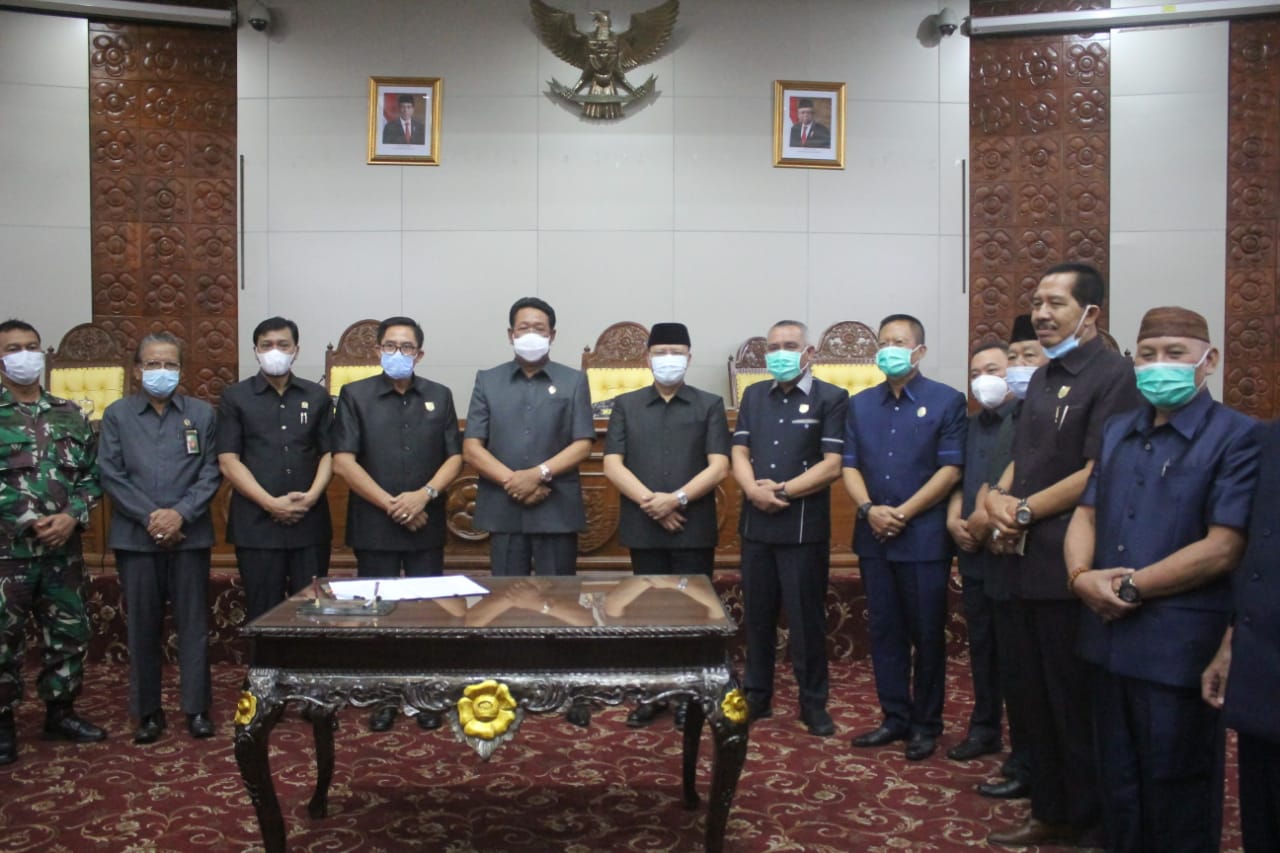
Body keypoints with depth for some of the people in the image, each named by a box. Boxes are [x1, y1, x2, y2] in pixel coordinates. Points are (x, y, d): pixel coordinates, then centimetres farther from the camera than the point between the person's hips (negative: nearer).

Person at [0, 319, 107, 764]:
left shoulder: (69, 414, 10)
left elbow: (92, 473, 8)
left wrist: (72, 515, -8)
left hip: (63, 549, 4)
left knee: (70, 634, 10)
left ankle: (60, 712, 26)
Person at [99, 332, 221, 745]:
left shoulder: (202, 413, 7)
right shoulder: (116, 414, 7)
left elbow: (211, 473, 1)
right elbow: (112, 475, 0)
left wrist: (180, 514, -12)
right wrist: (150, 517, -10)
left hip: (189, 535, 0)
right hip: (135, 536, 0)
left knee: (193, 623, 4)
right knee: (142, 626, 6)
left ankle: (197, 708, 13)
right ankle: (147, 712, 16)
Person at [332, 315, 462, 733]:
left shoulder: (439, 396, 9)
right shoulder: (355, 395, 2)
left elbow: (454, 457, 5)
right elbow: (343, 462, -6)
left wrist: (424, 495, -12)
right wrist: (390, 504, -11)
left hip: (427, 526, 2)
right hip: (374, 526, -1)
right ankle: (383, 698, 18)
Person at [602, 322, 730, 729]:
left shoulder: (709, 405, 5)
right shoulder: (626, 405, 9)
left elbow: (718, 466, -4)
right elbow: (612, 464, 0)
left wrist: (678, 498, -17)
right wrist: (650, 501, -13)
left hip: (694, 529, -1)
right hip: (643, 528, 2)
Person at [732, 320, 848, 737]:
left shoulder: (831, 398, -2)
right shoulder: (753, 395, 13)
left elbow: (832, 464, -10)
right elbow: (739, 453, 8)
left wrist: (782, 492, -15)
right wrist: (753, 489, -12)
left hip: (805, 526, -4)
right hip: (756, 523, 5)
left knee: (806, 617, 4)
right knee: (757, 614, 12)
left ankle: (814, 703, 17)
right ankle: (757, 696, 25)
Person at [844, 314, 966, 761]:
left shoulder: (947, 401, -1)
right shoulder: (860, 405, 12)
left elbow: (950, 469, -7)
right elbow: (850, 466, 8)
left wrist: (904, 512, -14)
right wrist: (868, 508, -10)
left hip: (924, 537, -4)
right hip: (873, 537, 4)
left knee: (927, 634, 5)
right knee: (884, 631, 10)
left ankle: (926, 725, 18)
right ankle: (895, 717, 22)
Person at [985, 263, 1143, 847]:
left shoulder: (1114, 375, -12)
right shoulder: (1043, 380, 15)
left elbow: (1099, 472, -19)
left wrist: (1024, 509, -12)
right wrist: (998, 496, -1)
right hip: (1031, 563, 9)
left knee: (1076, 705, 4)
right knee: (1035, 697, 17)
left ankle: (1088, 822, 22)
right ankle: (1049, 813, 31)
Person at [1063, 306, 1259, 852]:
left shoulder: (1237, 437, -9)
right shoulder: (1116, 431, 12)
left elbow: (1223, 548, -16)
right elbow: (1085, 514, 11)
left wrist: (1130, 588, -14)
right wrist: (1082, 576, -8)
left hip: (1179, 646, -6)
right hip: (1108, 636, 6)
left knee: (1176, 791, 10)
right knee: (1118, 780, 19)